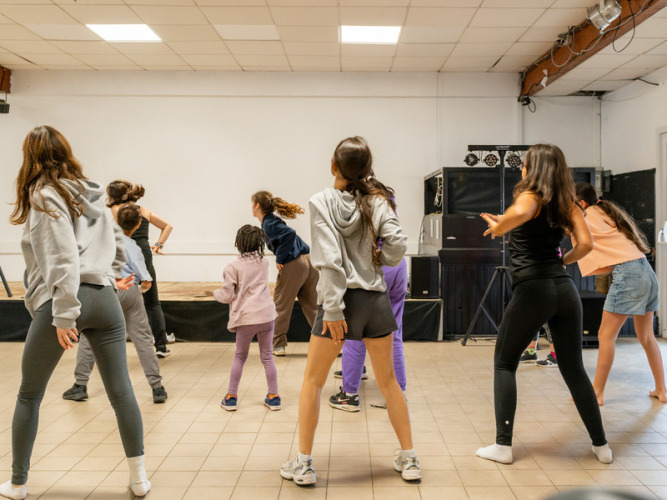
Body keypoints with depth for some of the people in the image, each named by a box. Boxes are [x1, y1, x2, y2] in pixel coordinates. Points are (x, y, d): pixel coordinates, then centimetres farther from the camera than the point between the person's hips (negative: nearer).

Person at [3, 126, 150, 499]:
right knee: (121, 390, 6)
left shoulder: (44, 196, -5)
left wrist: (63, 315, -16)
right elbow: (117, 241, 22)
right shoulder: (92, 194, 14)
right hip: (103, 297, 5)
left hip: (62, 300, -5)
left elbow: (63, 259, -15)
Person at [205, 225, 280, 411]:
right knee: (267, 356, 12)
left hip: (246, 318, -3)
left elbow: (227, 296, -1)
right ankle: (273, 397, 13)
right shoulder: (263, 263, 10)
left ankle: (231, 397, 17)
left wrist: (214, 293, 18)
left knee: (240, 357, 13)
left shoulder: (233, 267, -5)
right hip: (267, 315, 3)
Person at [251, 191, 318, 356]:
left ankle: (279, 345, 16)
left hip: (293, 266, -9)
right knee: (311, 305, 14)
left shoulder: (269, 224, -10)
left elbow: (290, 234, -24)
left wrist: (280, 259, -17)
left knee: (281, 306, 7)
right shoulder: (271, 221, 17)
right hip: (308, 262, 9)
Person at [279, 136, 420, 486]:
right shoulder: (378, 201, 2)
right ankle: (409, 460, 24)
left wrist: (333, 310, -15)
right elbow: (397, 246, -7)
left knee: (312, 382, 12)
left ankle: (303, 464, 17)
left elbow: (329, 259, -15)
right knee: (388, 381, 17)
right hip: (376, 299, 3)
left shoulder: (322, 202, -6)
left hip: (340, 301, -3)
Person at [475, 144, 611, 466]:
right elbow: (585, 243, 2)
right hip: (564, 290, 6)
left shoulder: (530, 196, -4)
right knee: (573, 368, 16)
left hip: (532, 290, -5)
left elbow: (520, 213, -29)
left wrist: (497, 227, -11)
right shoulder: (567, 202, 12)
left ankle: (502, 445, 10)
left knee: (504, 364, 10)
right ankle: (601, 445, 22)